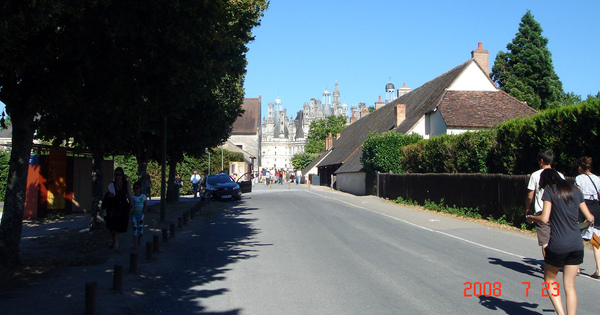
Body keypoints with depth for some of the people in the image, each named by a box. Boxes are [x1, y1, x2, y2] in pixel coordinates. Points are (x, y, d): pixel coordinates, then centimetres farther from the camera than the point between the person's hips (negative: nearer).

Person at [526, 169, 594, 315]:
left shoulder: (549, 191, -4)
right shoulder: (575, 191, 10)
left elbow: (544, 219, -14)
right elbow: (589, 218, 11)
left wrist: (531, 218, 6)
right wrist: (590, 219, 34)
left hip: (557, 245, -4)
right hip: (576, 245, 4)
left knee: (549, 280, 15)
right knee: (569, 285, 11)